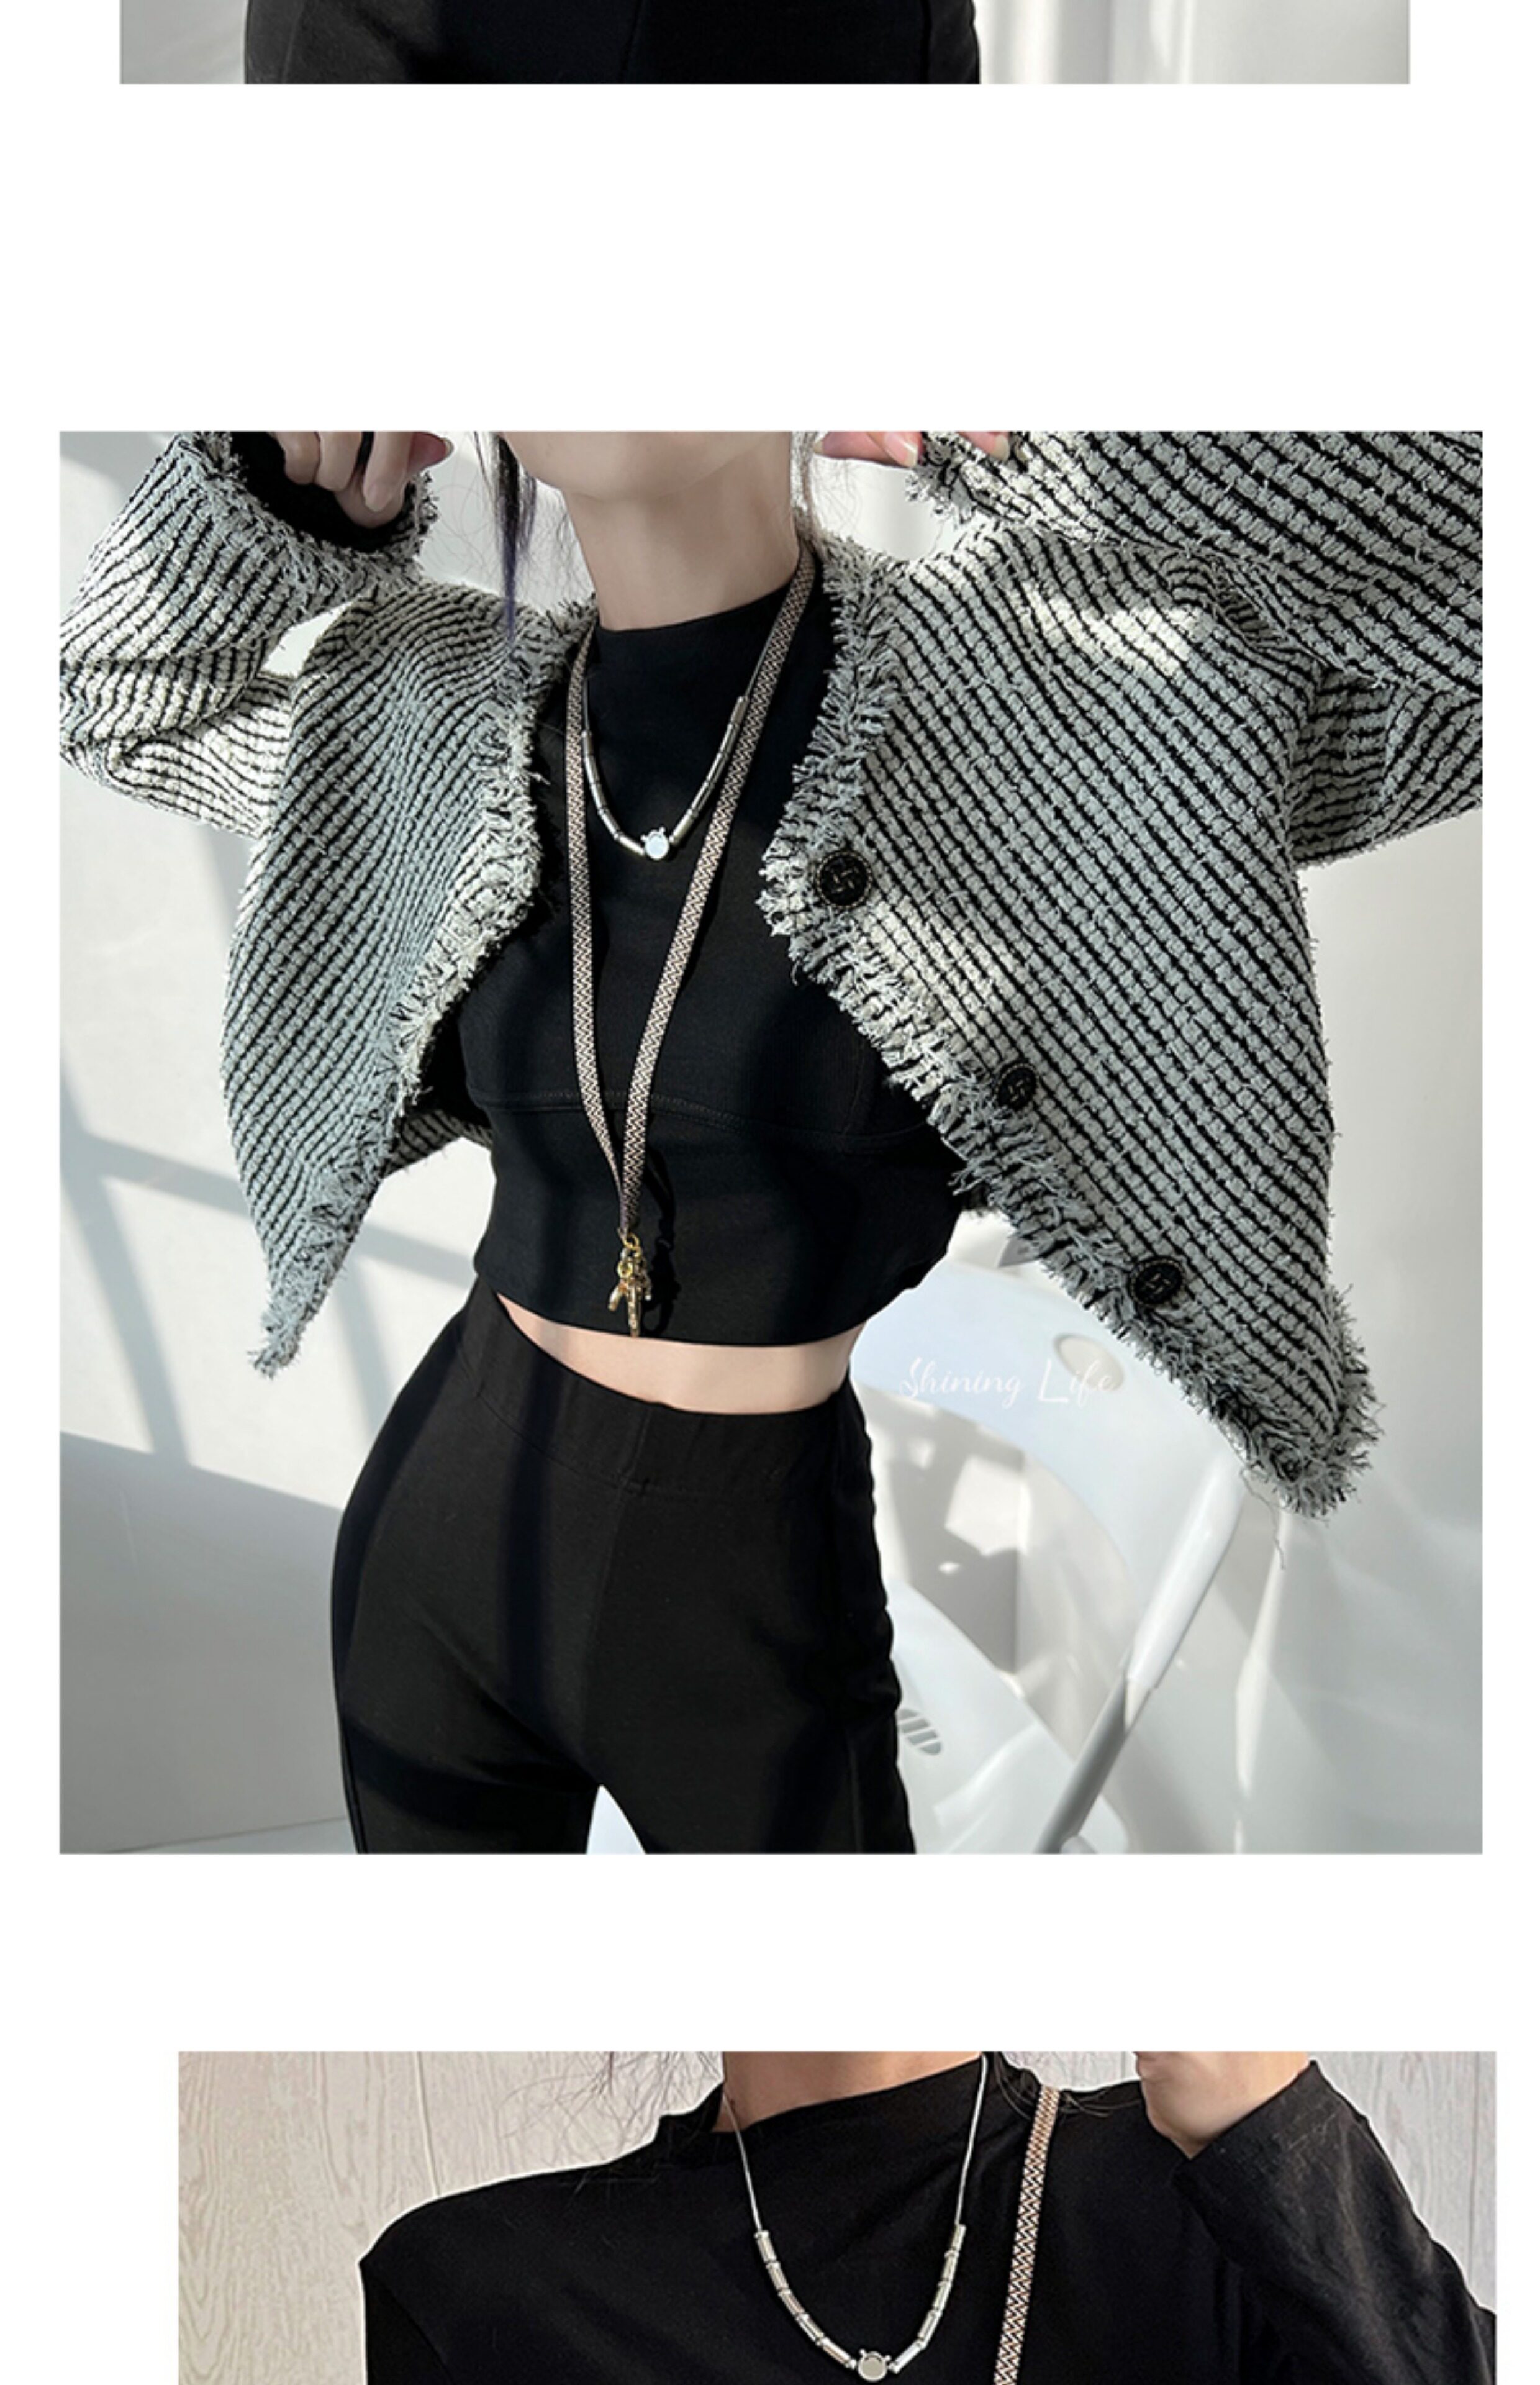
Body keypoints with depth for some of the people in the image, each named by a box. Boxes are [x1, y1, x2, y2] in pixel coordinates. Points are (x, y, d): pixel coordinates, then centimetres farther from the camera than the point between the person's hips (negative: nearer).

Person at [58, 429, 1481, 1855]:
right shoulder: (447, 710, -1)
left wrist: (1033, 436, -23)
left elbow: (1465, 558, -18)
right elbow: (123, 696, 15)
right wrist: (292, 479, -4)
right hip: (440, 1527, 4)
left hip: (757, 1592, -4)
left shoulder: (1023, 676, -13)